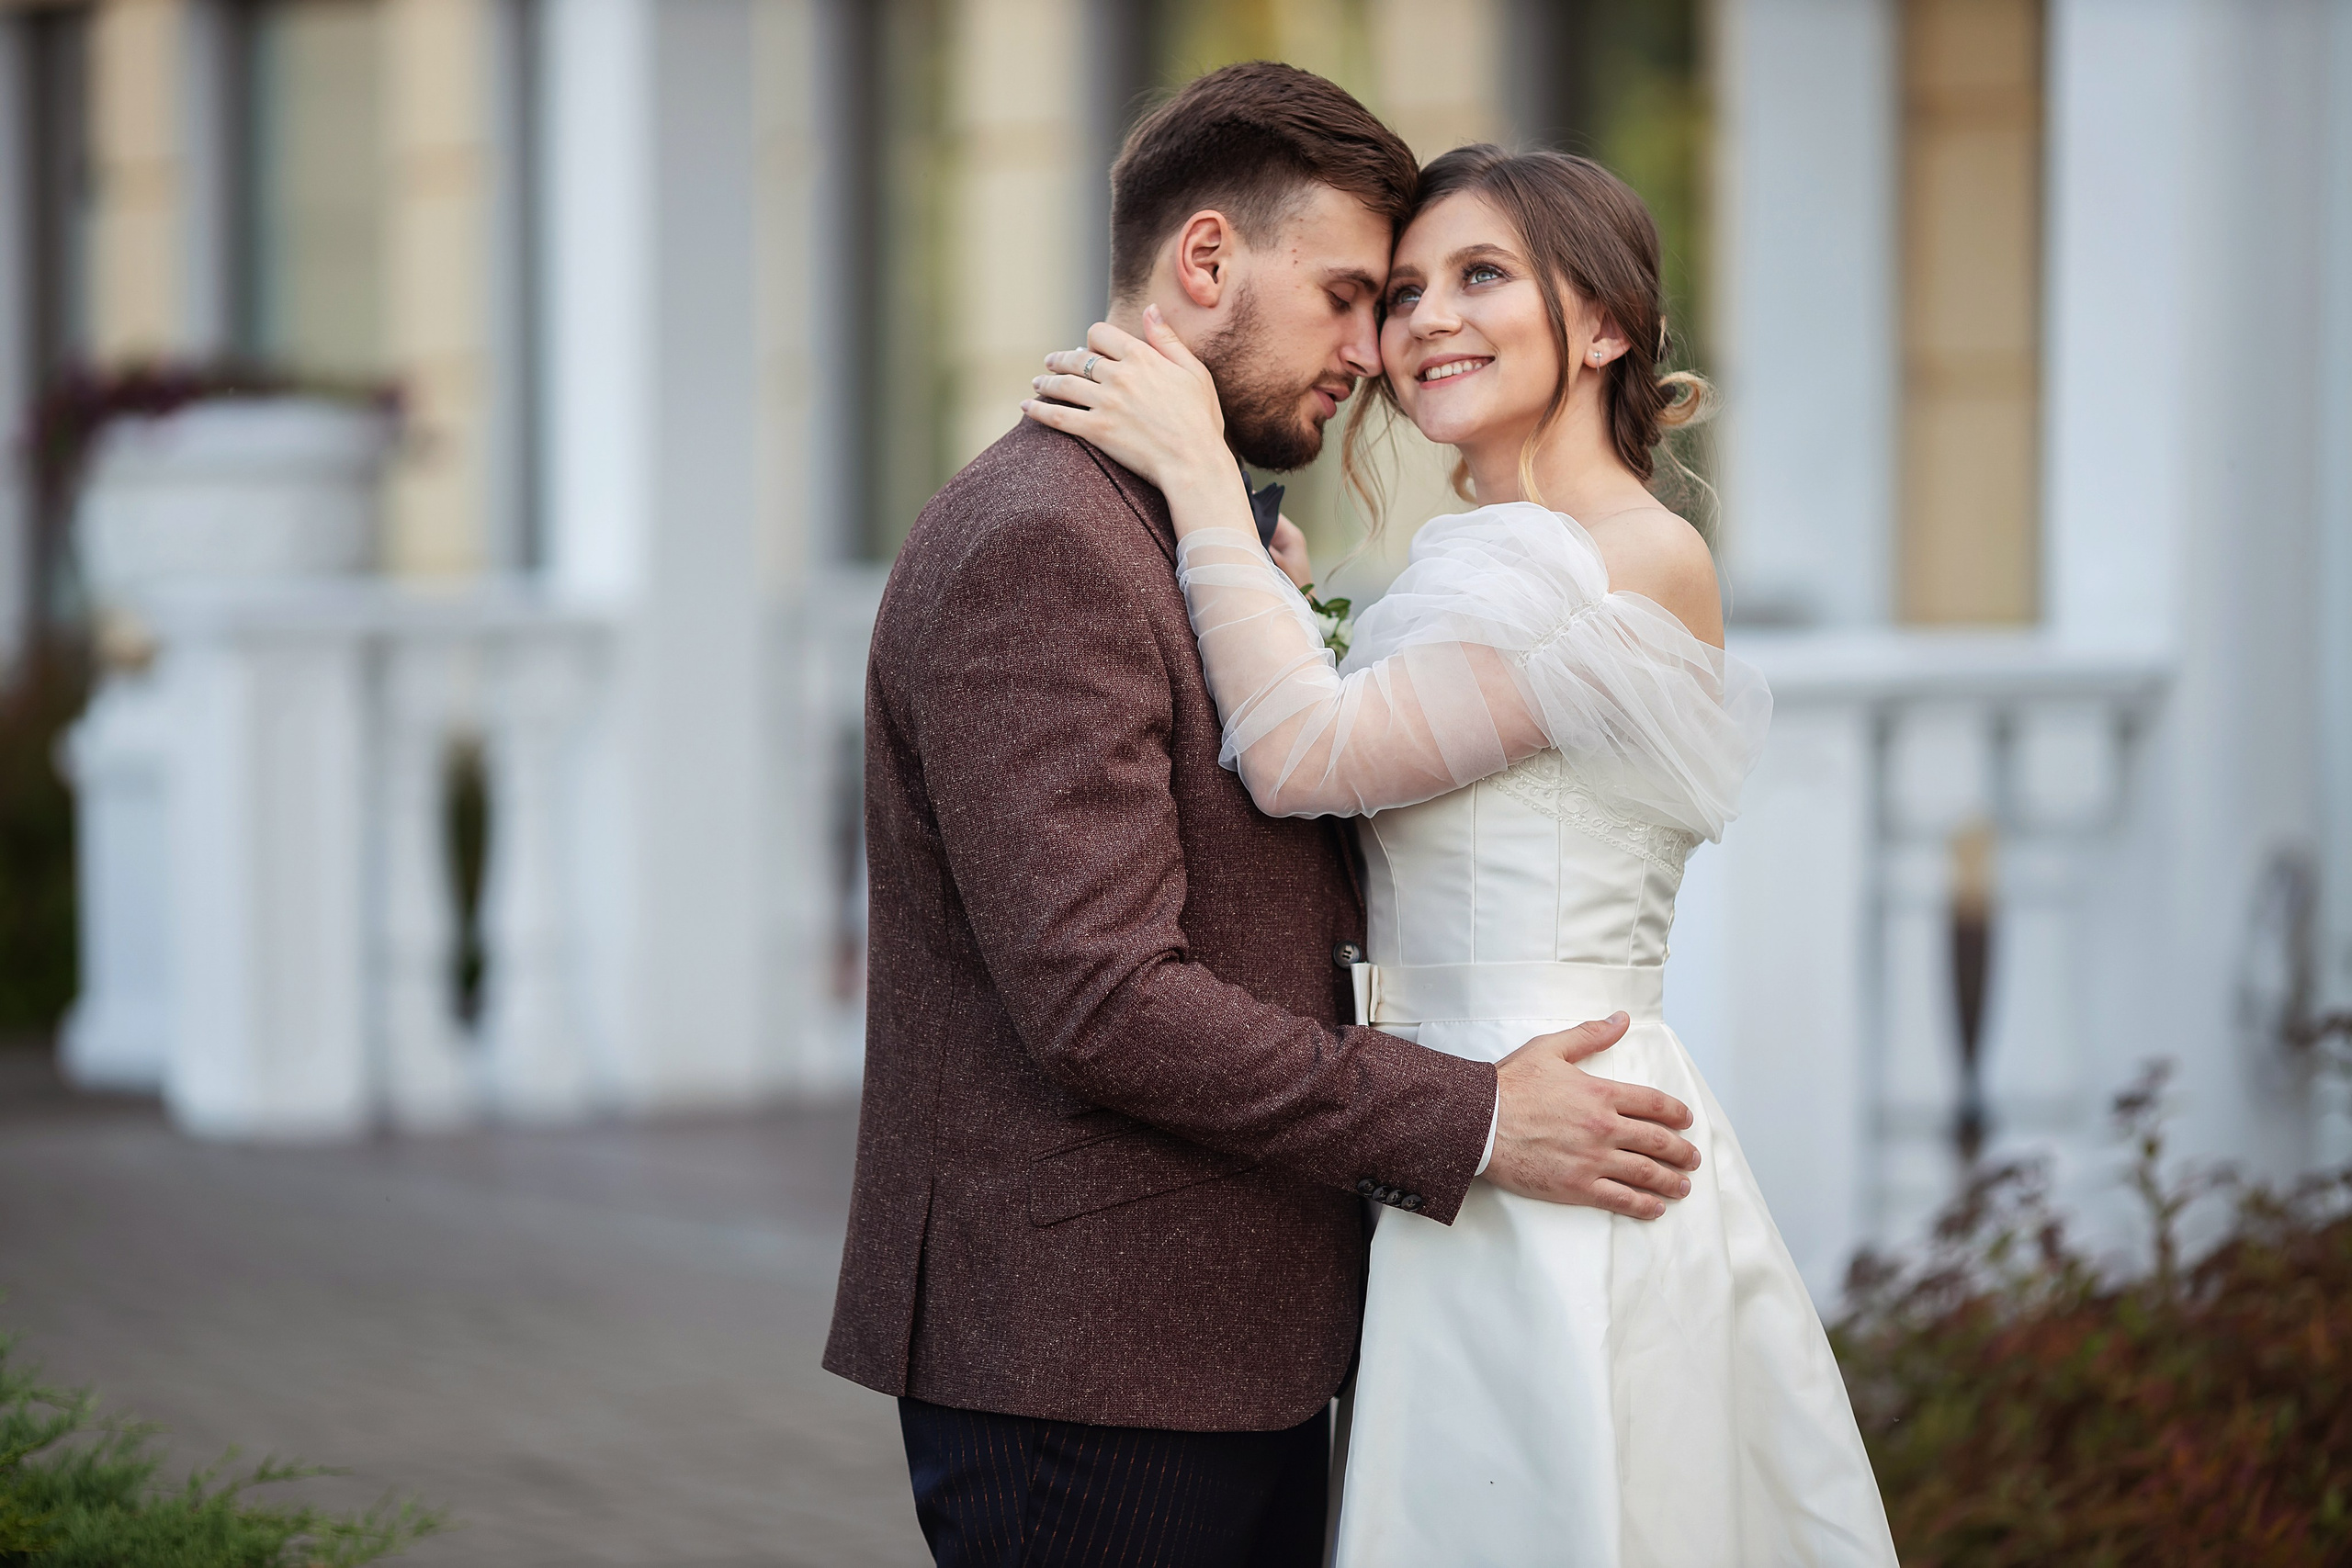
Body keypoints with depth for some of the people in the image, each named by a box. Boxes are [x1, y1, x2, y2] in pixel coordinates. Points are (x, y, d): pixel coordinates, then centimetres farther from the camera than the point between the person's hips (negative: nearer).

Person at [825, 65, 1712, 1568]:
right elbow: (1100, 1000, -22)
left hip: (1233, 1354, 10)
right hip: (1088, 1376, -10)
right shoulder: (1038, 547, -15)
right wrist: (1470, 1124, -18)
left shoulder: (1191, 540, 18)